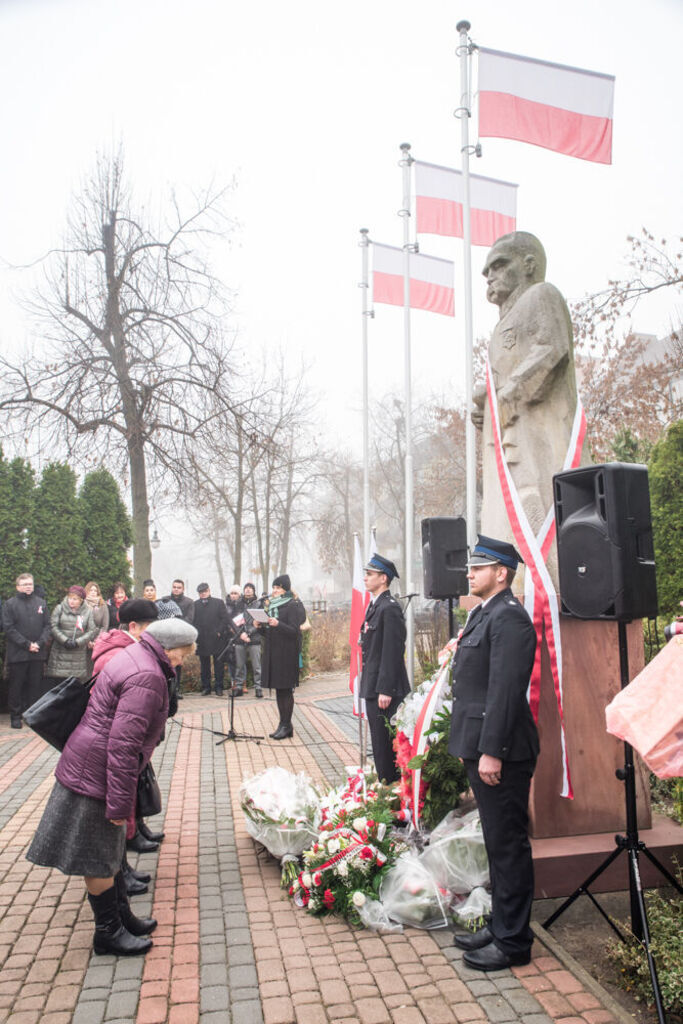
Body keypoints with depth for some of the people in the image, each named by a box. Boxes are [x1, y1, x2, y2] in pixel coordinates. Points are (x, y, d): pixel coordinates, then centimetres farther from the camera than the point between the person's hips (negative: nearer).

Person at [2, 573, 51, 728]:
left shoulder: (41, 602, 9)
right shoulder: (10, 604, 0)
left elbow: (47, 625, 8)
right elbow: (8, 628, -6)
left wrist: (40, 643, -8)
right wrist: (27, 644, -12)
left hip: (38, 653, 3)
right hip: (17, 654, -2)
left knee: (35, 686, 7)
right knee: (16, 686, 5)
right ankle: (15, 716, 15)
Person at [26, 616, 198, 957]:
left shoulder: (133, 655, 8)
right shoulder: (146, 677, -25)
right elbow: (123, 744, -29)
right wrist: (120, 803, -22)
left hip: (86, 768, 11)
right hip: (96, 774, -11)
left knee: (108, 851, 21)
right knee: (99, 860, 6)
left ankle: (121, 916, 36)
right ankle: (108, 933, 22)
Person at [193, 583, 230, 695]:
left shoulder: (218, 603, 6)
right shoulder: (195, 605, 10)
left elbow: (225, 619, 1)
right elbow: (192, 621, 6)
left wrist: (219, 631, -9)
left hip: (217, 639, -2)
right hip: (202, 640, 2)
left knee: (218, 664, 2)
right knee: (204, 665, 7)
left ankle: (219, 687, 9)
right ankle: (206, 687, 15)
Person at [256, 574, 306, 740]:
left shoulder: (292, 606, -8)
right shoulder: (273, 606, 15)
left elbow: (294, 631, -16)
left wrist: (278, 624, -29)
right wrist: (260, 626, -1)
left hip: (287, 654, -8)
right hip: (273, 653, 8)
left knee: (286, 690, -3)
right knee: (279, 690, 10)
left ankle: (286, 725, 4)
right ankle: (285, 725, 18)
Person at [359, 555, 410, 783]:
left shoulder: (390, 608, -17)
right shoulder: (374, 605, 14)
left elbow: (393, 651, -21)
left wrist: (385, 690, -22)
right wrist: (370, 686, 18)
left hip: (385, 689, -10)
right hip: (373, 687, 10)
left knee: (385, 743, -2)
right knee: (379, 741, 18)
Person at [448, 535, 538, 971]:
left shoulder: (509, 618, -17)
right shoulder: (482, 614, 14)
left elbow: (506, 690, -23)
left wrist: (491, 751, -23)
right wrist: (468, 746, 19)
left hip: (501, 752, -10)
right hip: (481, 747, 10)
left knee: (508, 844, 3)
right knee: (497, 842, 20)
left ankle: (513, 941, 17)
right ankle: (500, 925, 33)